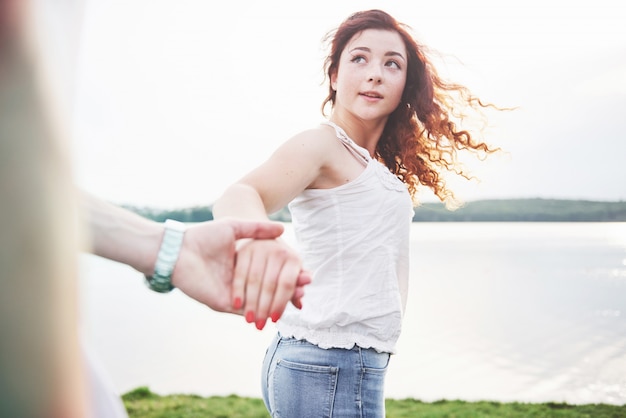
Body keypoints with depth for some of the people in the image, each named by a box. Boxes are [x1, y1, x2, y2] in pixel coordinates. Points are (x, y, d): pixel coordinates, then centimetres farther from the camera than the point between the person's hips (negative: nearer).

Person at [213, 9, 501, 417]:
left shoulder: (376, 164, 16)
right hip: (330, 371, -9)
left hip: (350, 367, 9)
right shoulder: (320, 144, -11)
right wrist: (256, 233, -53)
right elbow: (239, 195, -32)